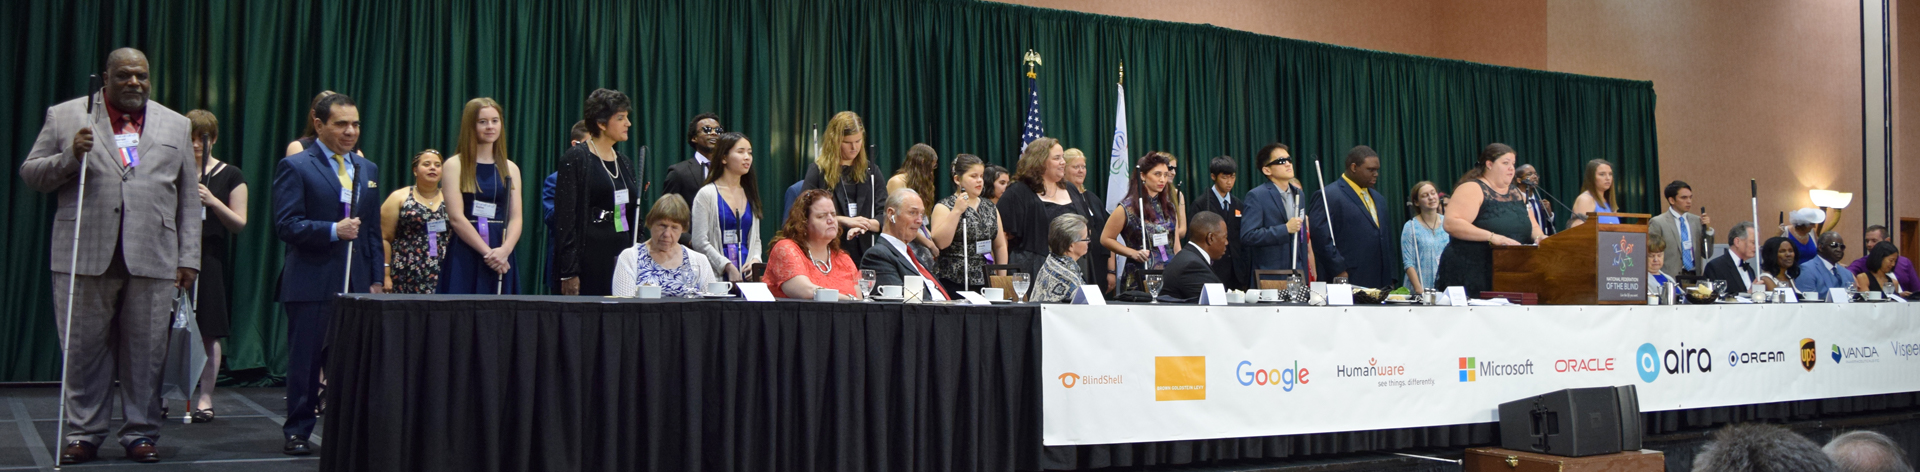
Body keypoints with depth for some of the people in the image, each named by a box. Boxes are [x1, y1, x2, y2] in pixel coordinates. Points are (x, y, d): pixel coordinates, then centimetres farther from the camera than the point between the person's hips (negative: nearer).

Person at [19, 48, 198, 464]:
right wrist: (70, 157, -12)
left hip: (152, 258, 1)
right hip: (86, 256, -1)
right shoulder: (65, 116, 9)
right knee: (84, 348, 3)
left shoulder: (176, 125, 14)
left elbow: (189, 199, 13)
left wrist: (189, 257, 7)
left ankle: (141, 432, 13)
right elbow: (31, 174, 8)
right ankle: (83, 432, 13)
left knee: (146, 349, 4)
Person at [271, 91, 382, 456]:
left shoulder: (368, 170, 16)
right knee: (305, 361, 2)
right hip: (311, 284, -4)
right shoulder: (296, 167, -1)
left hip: (357, 284, 4)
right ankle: (297, 432, 13)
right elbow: (286, 225, -10)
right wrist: (333, 231, -21)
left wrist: (377, 279, 11)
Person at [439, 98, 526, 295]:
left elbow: (516, 217, 4)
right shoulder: (455, 165, 1)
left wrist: (505, 250, -14)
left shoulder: (510, 168, 12)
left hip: (501, 259, 4)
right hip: (464, 258, -3)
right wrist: (487, 252, -15)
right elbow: (456, 217, -8)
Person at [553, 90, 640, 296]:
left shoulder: (624, 162, 15)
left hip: (623, 254, 7)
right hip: (590, 257, -7)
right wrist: (569, 272, -16)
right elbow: (565, 218, -11)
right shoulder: (576, 159, -5)